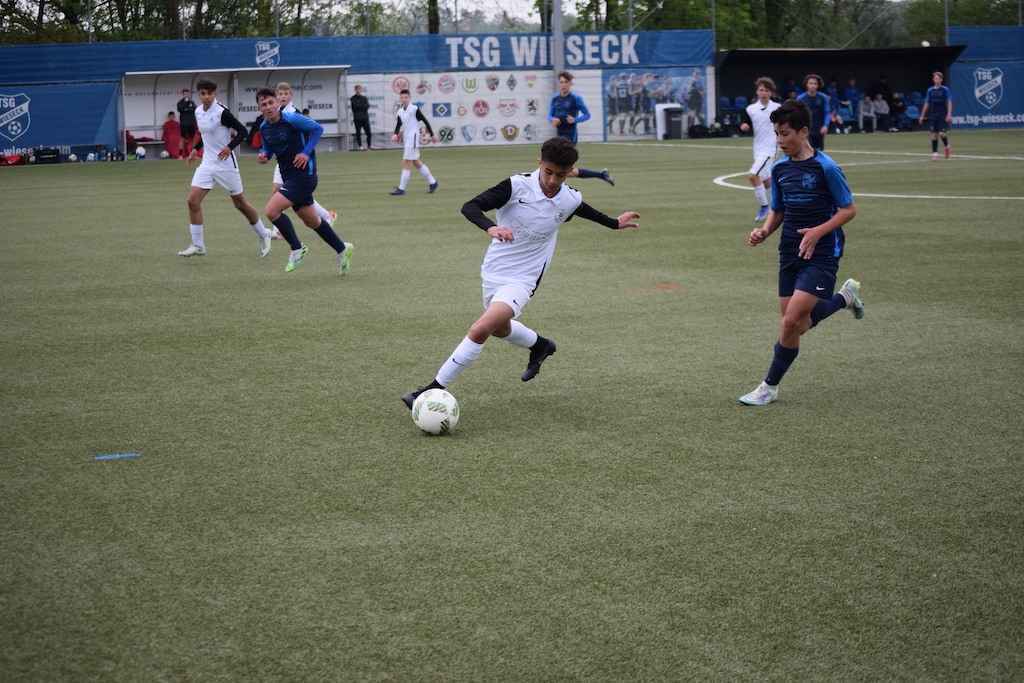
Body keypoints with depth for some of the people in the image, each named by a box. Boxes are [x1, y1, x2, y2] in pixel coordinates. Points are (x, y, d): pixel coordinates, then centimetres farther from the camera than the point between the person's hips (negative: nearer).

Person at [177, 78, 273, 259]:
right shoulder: (198, 112, 6)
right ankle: (198, 245, 1)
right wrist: (196, 148, 15)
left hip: (226, 165, -6)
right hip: (207, 164, 6)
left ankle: (263, 236, 27)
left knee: (240, 203, 5)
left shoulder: (222, 112, -16)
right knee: (193, 200, -7)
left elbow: (242, 131, -16)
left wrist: (230, 147, -29)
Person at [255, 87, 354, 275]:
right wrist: (263, 155, -5)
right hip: (289, 177, 8)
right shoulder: (264, 127, 4)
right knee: (311, 220, 17)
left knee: (272, 210, -18)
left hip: (304, 174, -8)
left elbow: (318, 128, -8)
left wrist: (306, 152, -17)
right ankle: (342, 249, 35)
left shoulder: (291, 118, -16)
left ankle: (297, 248, 0)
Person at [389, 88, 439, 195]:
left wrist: (432, 135, -3)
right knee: (416, 163, 15)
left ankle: (401, 189, -8)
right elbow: (399, 124, 2)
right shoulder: (400, 111, 10)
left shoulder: (414, 109, -10)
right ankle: (433, 183, 25)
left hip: (413, 139, -8)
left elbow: (425, 121, -6)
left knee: (406, 163, -10)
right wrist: (395, 134, -19)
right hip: (407, 140, 8)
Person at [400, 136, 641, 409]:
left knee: (481, 329, -22)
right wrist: (489, 227, -46)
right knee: (499, 328, 27)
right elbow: (470, 206, -26)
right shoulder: (517, 186, -18)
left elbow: (588, 211, 18)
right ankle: (540, 346, 59)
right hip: (493, 271, 2)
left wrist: (614, 223, 32)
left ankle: (435, 389, -15)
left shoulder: (571, 200, -8)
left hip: (521, 281, -2)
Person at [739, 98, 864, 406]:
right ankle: (844, 297, 33)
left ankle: (769, 386, 1)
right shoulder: (779, 169, 6)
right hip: (789, 253, 7)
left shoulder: (826, 168, -12)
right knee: (794, 324, 8)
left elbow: (849, 209, -7)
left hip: (820, 254, -7)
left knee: (792, 321, -14)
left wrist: (818, 231, -21)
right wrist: (764, 231, -4)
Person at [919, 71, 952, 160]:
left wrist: (949, 114, -13)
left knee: (942, 133, -12)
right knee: (934, 135, 1)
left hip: (943, 115, -3)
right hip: (934, 115, 3)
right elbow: (927, 104, 12)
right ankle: (935, 153, 6)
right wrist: (922, 116, 11)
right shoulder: (930, 90, 5)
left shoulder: (945, 89, -4)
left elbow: (949, 102, -4)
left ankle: (947, 146, 18)